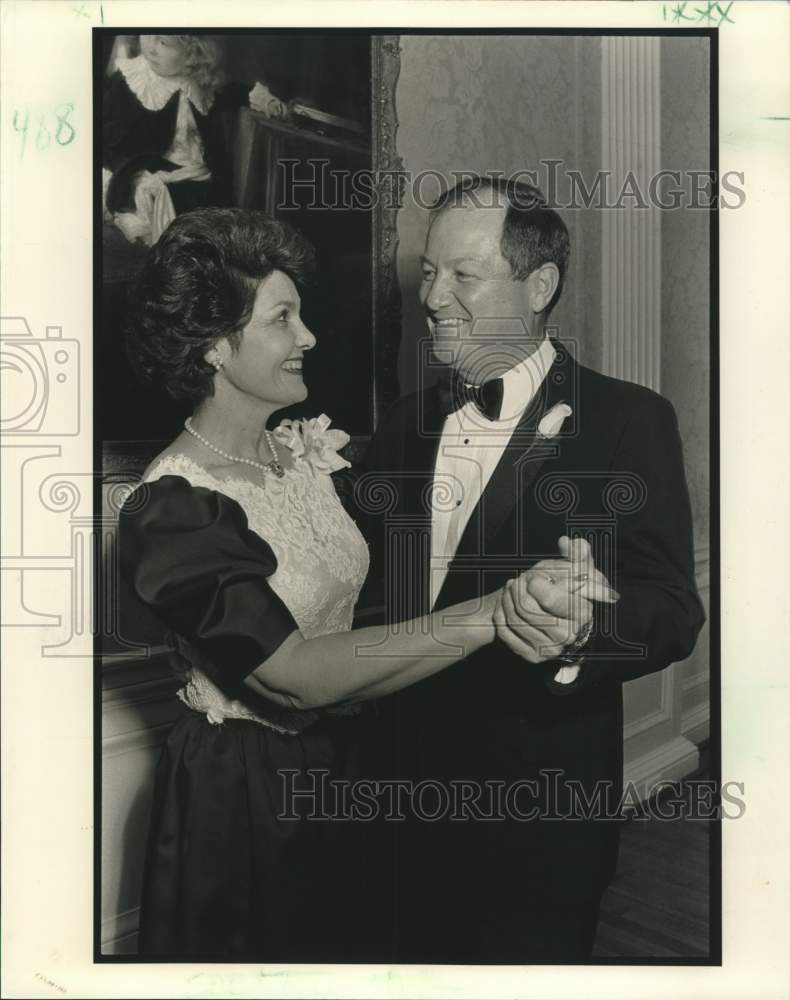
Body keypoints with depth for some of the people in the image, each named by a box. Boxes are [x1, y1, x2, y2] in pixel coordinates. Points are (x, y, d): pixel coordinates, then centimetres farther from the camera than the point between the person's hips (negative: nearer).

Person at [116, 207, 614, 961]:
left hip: (346, 760, 6)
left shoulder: (309, 449, -1)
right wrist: (490, 614, -37)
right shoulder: (170, 508, -23)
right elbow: (296, 672, -32)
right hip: (243, 791, -6)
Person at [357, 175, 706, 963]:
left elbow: (672, 608, -17)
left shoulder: (629, 422, -10)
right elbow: (377, 587, 8)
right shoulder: (409, 420, 6)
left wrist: (581, 630, -37)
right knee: (423, 960, 21)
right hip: (411, 787, 5)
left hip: (539, 810, -4)